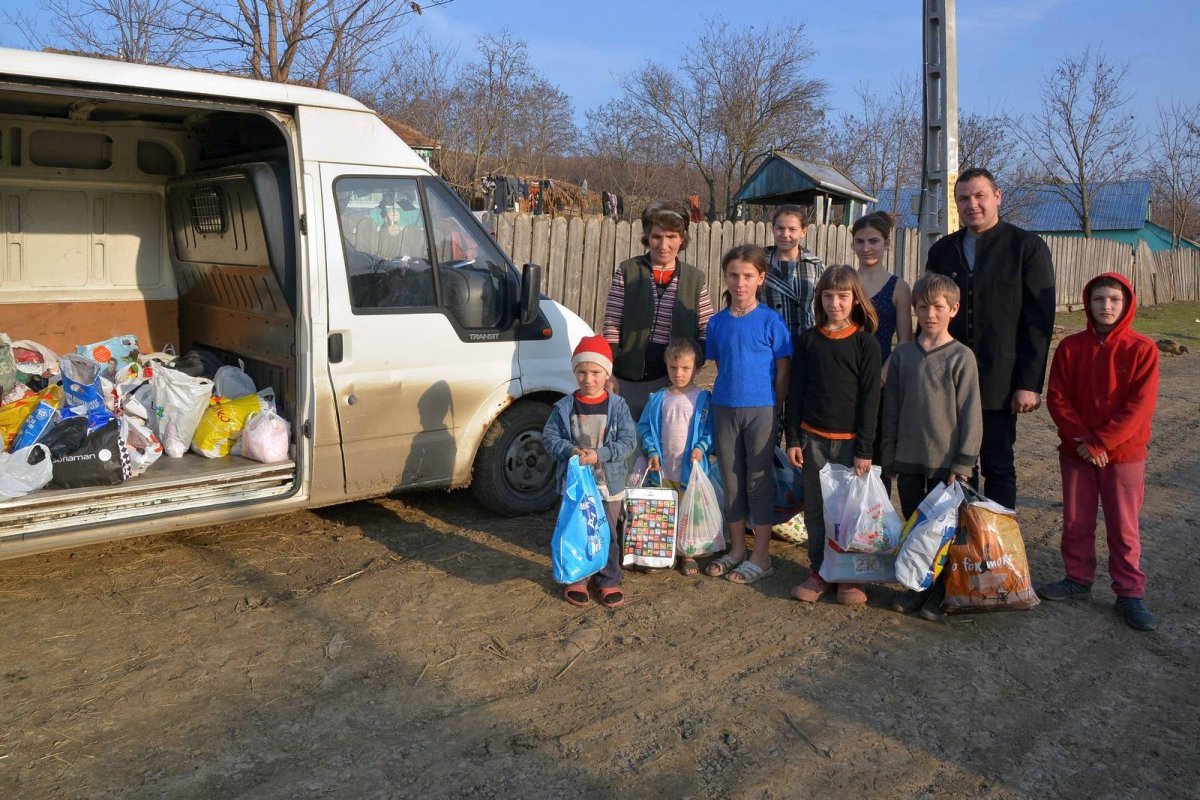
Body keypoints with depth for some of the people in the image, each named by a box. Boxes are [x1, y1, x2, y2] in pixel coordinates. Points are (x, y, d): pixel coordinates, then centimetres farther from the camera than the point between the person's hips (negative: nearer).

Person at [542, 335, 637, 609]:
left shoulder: (617, 406, -6)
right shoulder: (564, 407, -4)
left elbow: (627, 441, -8)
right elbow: (549, 437, -3)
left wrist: (600, 455, -22)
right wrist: (570, 451, -21)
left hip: (609, 483, 0)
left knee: (607, 534, 12)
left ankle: (608, 580, 27)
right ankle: (575, 580, 27)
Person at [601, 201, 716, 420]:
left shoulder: (695, 278, 6)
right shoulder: (628, 271, 1)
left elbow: (708, 331, 7)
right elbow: (611, 326, -1)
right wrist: (608, 374, -7)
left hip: (674, 383, 1)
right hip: (629, 381, -1)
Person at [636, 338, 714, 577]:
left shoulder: (703, 399, -3)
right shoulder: (658, 399, 3)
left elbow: (710, 429, -1)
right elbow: (645, 427, 5)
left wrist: (701, 447, -16)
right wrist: (652, 452, -6)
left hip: (691, 468, -2)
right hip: (662, 468, 2)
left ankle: (688, 554, 21)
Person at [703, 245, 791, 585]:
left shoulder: (771, 321, -7)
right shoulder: (717, 323, 4)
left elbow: (782, 371, -4)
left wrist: (776, 412, -5)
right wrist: (724, 394, 8)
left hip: (761, 410, -4)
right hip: (724, 409, 4)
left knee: (759, 479, 5)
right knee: (731, 478, 12)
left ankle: (761, 556, 15)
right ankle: (737, 548, 26)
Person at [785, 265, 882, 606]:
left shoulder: (866, 343, -3)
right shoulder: (810, 339, 5)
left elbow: (870, 397, -5)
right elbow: (796, 390, 7)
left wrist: (864, 449, -9)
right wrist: (793, 438, 2)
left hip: (849, 440, -2)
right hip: (813, 438, 3)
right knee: (815, 509, 8)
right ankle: (819, 572, 20)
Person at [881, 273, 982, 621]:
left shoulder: (962, 356, -7)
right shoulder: (902, 354, 3)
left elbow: (970, 414, -7)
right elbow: (891, 409, 6)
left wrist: (963, 464, -9)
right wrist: (888, 457, 5)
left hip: (945, 461, -3)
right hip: (907, 460, 3)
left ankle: (939, 593, 21)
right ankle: (915, 586, 27)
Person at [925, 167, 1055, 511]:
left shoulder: (1027, 246, -1)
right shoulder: (942, 250, 10)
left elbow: (1040, 320, -5)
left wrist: (1030, 383, -11)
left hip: (999, 384, -3)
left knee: (998, 469, 6)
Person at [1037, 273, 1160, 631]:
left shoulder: (1141, 349, -8)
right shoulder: (1070, 347, 0)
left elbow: (1140, 405, -13)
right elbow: (1056, 398, -3)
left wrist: (1100, 442, -17)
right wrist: (1080, 440, -13)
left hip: (1124, 454, -2)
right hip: (1076, 452, 3)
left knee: (1123, 527, 5)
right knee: (1076, 522, 12)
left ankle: (1130, 593, 16)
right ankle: (1078, 578, 28)